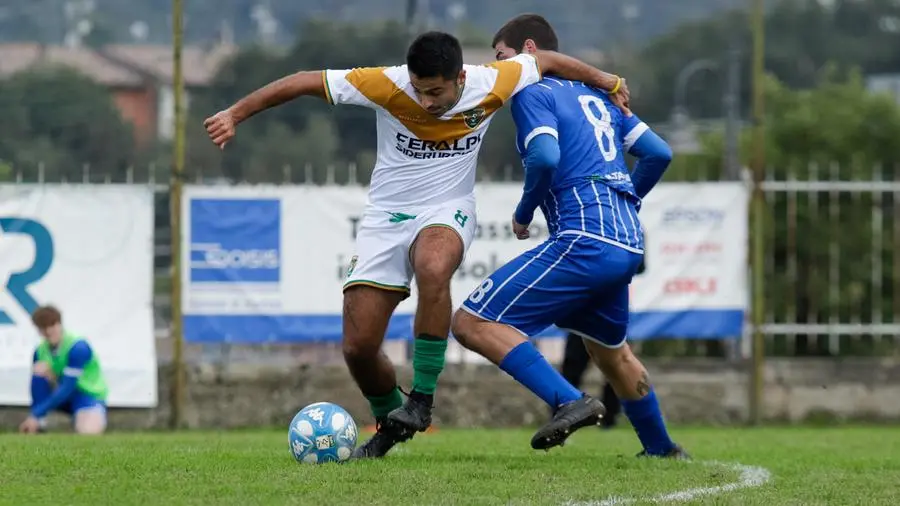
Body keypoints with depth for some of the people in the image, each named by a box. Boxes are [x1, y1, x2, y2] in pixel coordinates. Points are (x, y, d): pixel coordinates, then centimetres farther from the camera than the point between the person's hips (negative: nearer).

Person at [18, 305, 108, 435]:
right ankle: (38, 425, -15)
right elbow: (36, 382, -1)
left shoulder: (78, 348, -24)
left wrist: (36, 414, -31)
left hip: (89, 395, -5)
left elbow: (67, 388, -28)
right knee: (40, 369, -22)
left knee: (88, 432, -36)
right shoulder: (40, 351, -4)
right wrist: (36, 419, -14)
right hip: (60, 394, 5)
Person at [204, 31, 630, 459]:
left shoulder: (491, 85, -15)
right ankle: (390, 424, 27)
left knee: (433, 268, -40)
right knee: (358, 347, -5)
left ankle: (422, 399, -27)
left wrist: (607, 82, 16)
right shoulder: (387, 86, -19)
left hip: (446, 213, -1)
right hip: (386, 215, 1)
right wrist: (235, 115, -17)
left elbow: (544, 61, 4)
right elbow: (306, 82, -16)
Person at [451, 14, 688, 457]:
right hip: (629, 246, 9)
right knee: (612, 352, 32)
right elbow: (658, 153, 19)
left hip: (584, 242, -9)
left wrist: (523, 214, -1)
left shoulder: (532, 93, 0)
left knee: (472, 323, -12)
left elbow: (546, 157, -18)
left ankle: (569, 402, -24)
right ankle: (662, 449, 42)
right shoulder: (597, 94, 23)